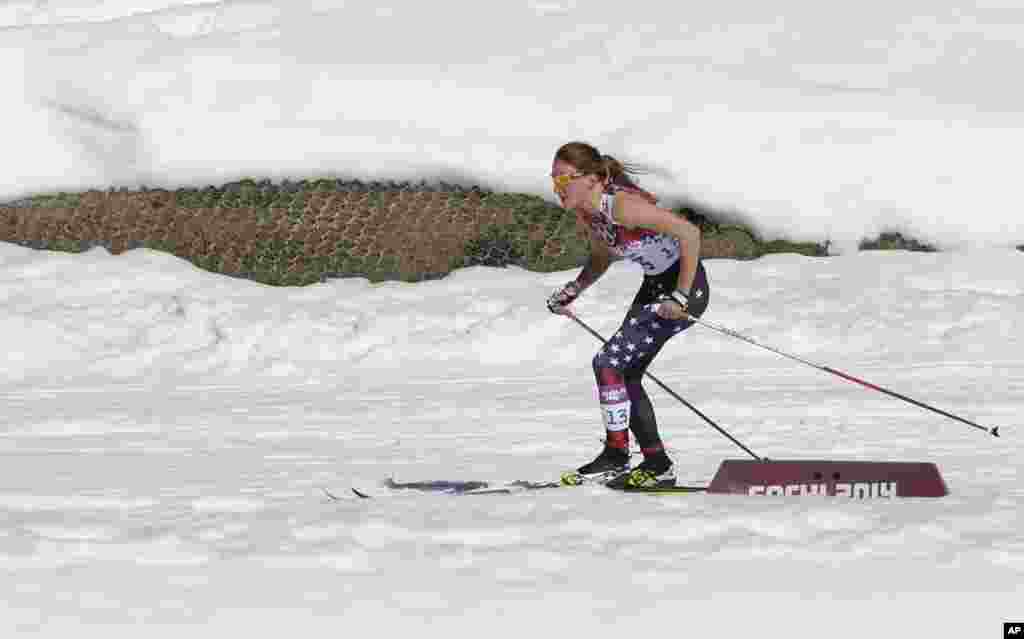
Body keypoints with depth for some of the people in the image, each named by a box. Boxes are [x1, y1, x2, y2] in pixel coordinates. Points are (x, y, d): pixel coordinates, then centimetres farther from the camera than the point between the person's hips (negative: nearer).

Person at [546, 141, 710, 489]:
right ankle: (658, 465, 21)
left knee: (608, 363, -14)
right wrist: (573, 290, 3)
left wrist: (681, 297, -27)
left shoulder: (623, 205, -29)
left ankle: (616, 456, -2)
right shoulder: (585, 213, -2)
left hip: (687, 284, -10)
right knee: (626, 374, 11)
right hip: (655, 285, 10)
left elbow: (690, 232, -29)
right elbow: (601, 259, 18)